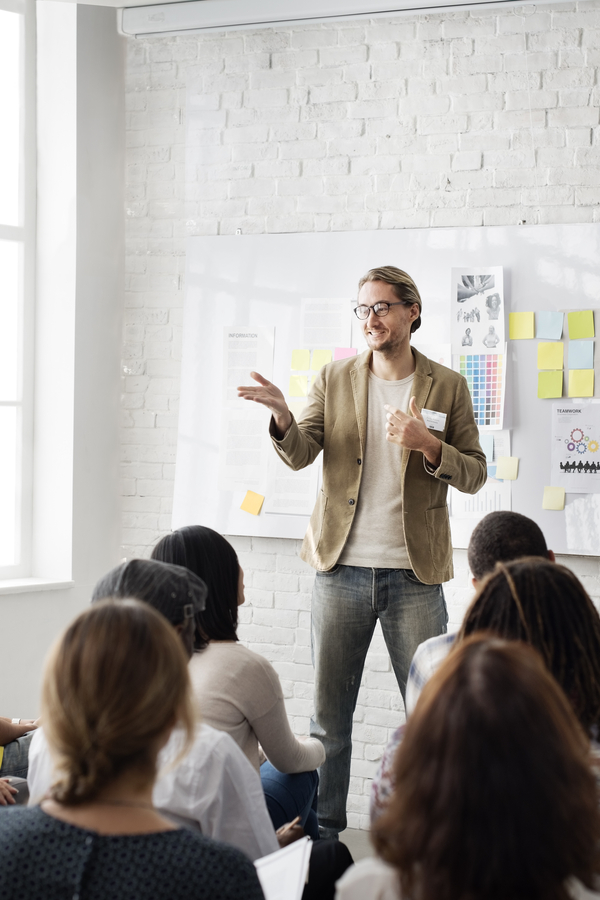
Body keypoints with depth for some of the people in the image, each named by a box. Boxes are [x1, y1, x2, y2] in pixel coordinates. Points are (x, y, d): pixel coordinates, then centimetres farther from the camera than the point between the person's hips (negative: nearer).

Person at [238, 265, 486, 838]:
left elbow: (474, 475, 4)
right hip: (342, 569, 1)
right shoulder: (334, 379, 7)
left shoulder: (447, 388, 5)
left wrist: (427, 444, -15)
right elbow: (300, 454, -3)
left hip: (414, 574, -1)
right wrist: (282, 417, -24)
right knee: (327, 714, 7)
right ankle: (324, 832, 19)